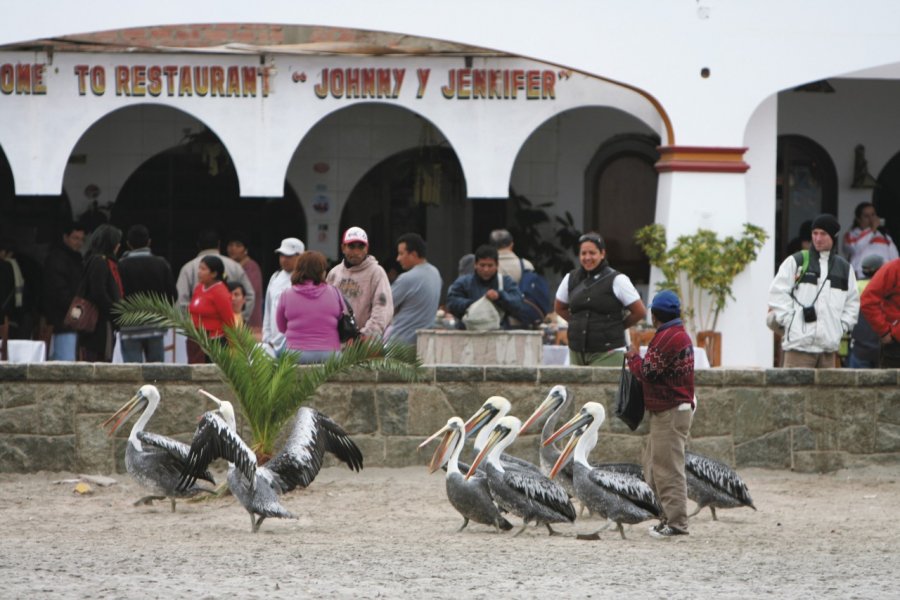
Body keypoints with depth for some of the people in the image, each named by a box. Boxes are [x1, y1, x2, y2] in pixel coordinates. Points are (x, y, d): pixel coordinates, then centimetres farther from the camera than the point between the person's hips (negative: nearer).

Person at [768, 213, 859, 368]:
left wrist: (842, 325, 7)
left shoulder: (844, 268, 16)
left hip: (829, 345, 4)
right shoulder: (796, 262, 4)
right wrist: (789, 321, -7)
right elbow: (777, 293, 1)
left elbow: (853, 301, 21)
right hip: (799, 342, -4)